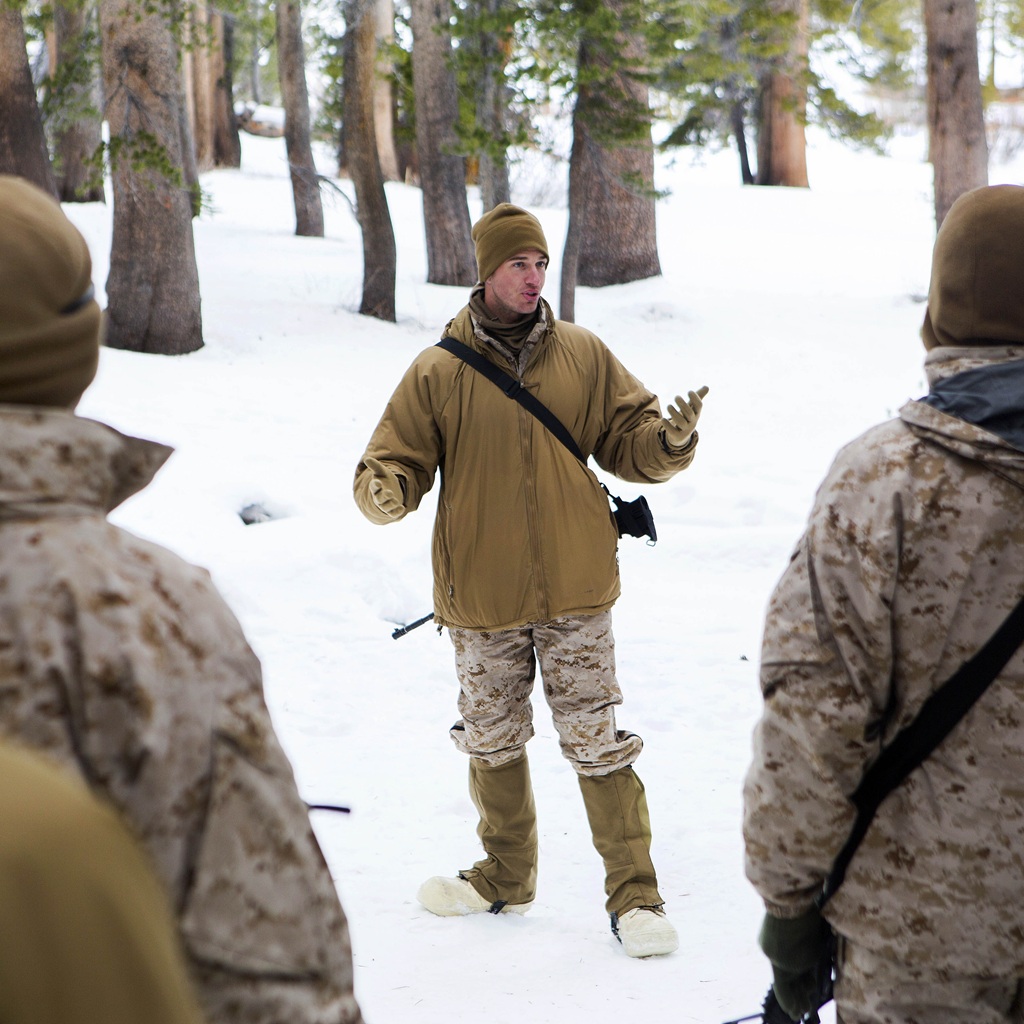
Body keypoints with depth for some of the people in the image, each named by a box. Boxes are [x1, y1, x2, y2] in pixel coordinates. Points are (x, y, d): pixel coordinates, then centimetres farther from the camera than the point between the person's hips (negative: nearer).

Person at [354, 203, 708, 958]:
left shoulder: (584, 356, 2)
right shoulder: (438, 372, -2)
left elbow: (629, 441, 5)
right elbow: (397, 463, 0)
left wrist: (672, 440, -16)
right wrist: (385, 492, -22)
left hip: (575, 589, -1)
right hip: (482, 595, 1)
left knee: (597, 743, -1)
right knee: (493, 744, 15)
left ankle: (635, 895, 8)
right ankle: (506, 877, 35)